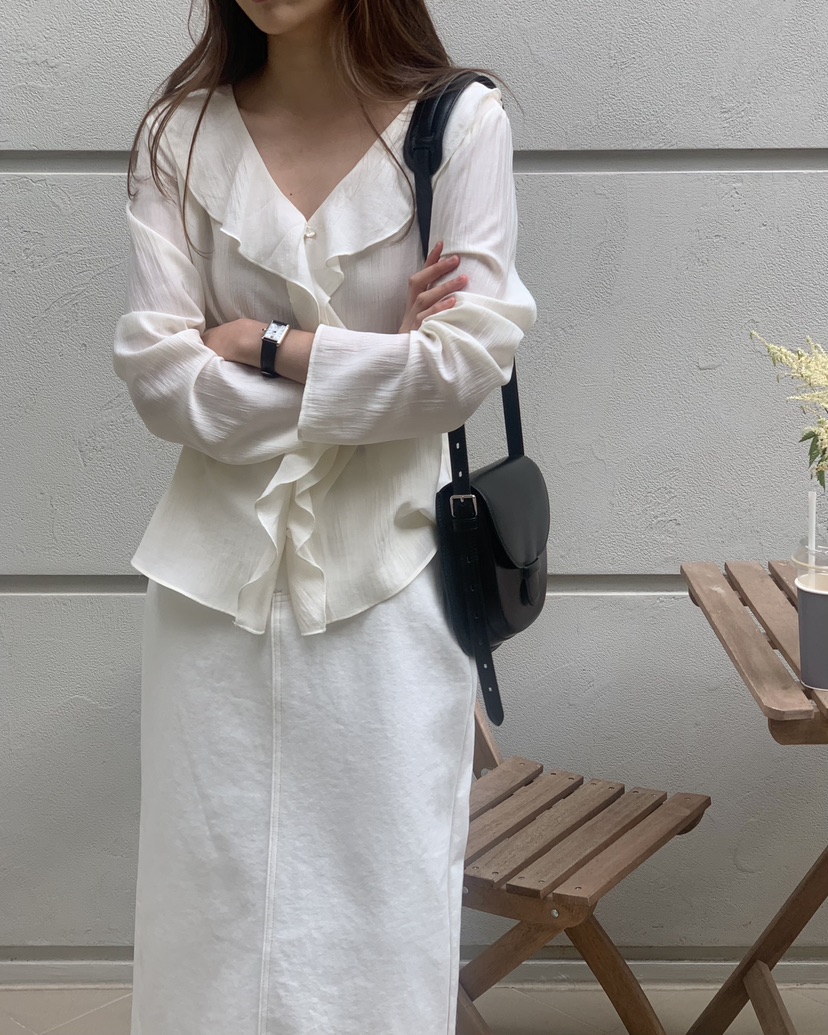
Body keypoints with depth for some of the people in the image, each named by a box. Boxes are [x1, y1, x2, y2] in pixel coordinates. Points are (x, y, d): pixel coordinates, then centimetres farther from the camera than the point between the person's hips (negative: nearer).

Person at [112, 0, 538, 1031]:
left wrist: (267, 350, -8)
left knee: (384, 904, 4)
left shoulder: (461, 122, -4)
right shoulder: (181, 134, 2)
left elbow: (472, 355, -11)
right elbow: (155, 373, -5)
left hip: (387, 569, -1)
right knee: (217, 905, 7)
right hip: (222, 569, 2)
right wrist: (376, 361, -9)